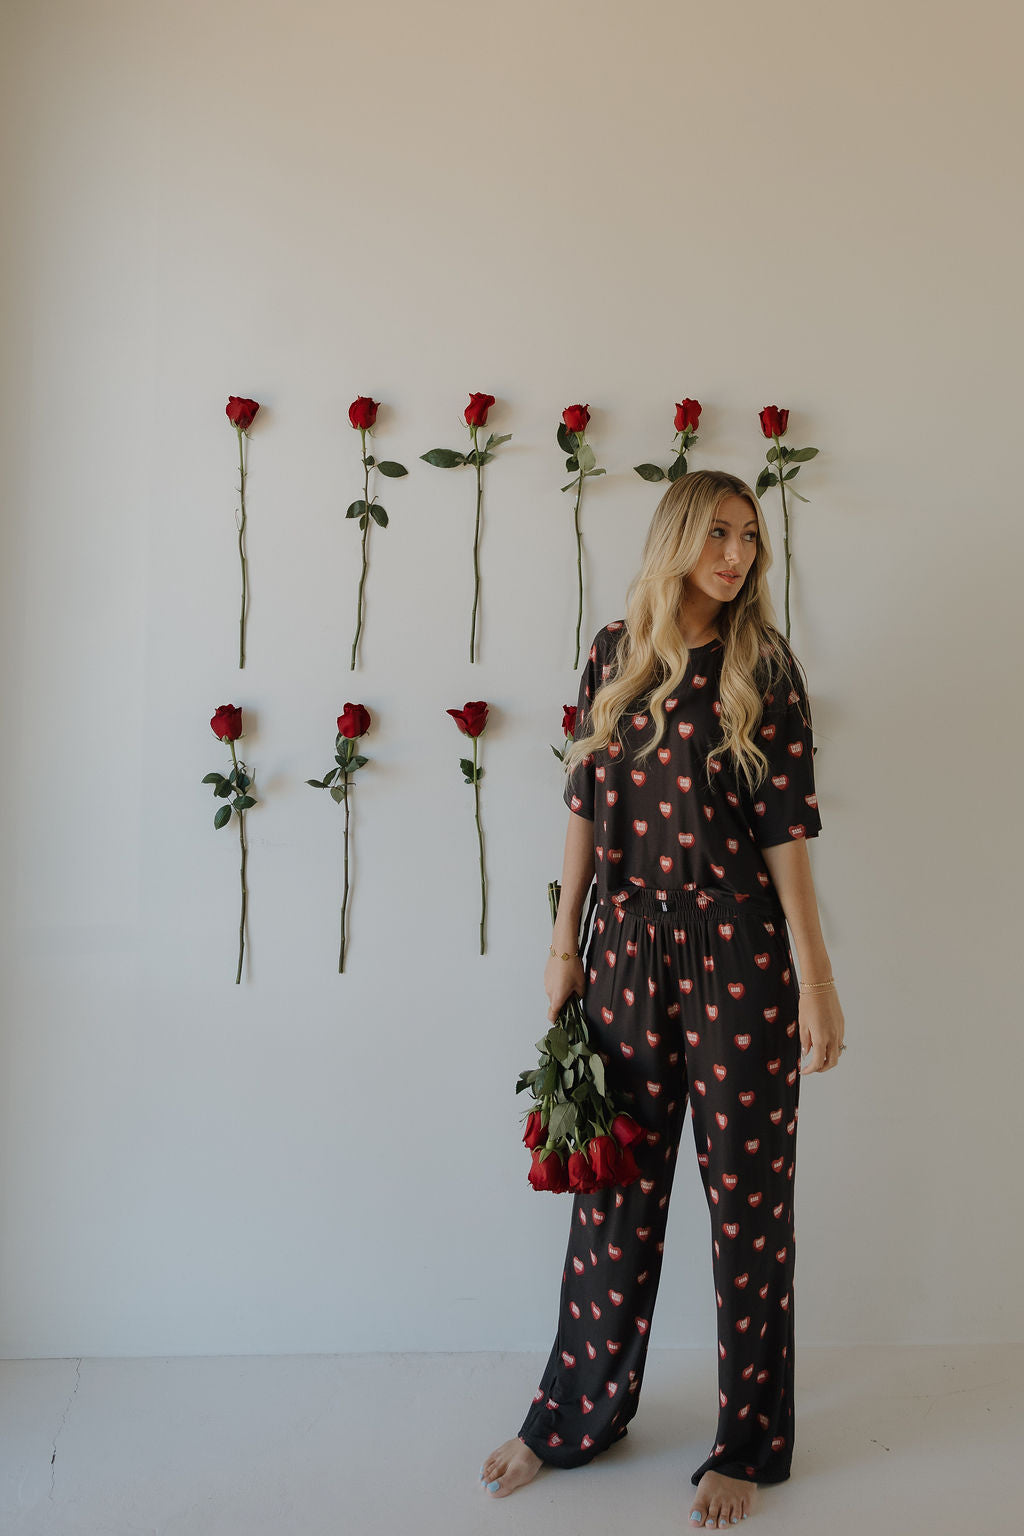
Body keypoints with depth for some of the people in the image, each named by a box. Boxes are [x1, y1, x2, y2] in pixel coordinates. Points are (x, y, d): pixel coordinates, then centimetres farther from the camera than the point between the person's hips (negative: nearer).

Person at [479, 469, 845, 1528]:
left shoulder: (762, 666, -4)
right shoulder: (615, 653, 5)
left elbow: (786, 829, -7)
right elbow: (586, 802, 9)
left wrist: (815, 979, -10)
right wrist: (565, 941, 8)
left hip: (737, 953, -3)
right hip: (627, 943, 3)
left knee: (746, 1191, 6)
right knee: (617, 1181, 13)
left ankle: (747, 1443, 24)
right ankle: (579, 1413, 31)